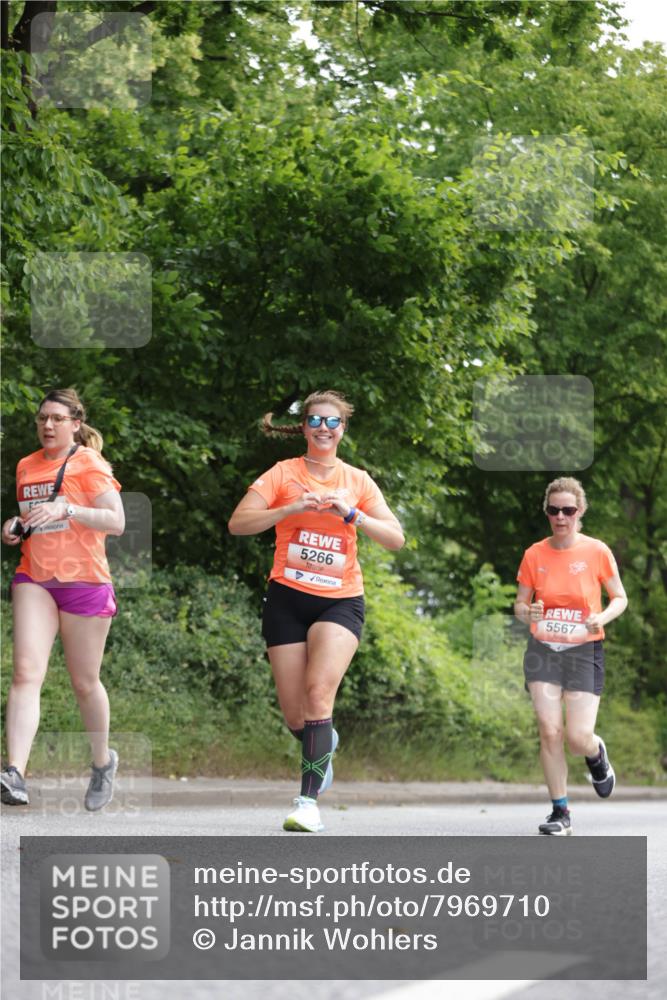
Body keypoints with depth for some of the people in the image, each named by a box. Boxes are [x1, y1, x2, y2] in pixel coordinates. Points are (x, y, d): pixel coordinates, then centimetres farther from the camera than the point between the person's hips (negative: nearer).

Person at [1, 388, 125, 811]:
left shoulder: (89, 464, -5)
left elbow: (116, 522, -13)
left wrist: (67, 509, -25)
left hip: (84, 582, -4)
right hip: (34, 580, 4)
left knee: (85, 683, 7)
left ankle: (103, 761, 32)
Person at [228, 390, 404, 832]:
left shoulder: (358, 481, 7)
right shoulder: (284, 473, 3)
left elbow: (396, 538, 0)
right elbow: (238, 523, -8)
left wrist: (351, 514, -15)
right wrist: (293, 509, -19)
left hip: (340, 600, -1)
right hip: (288, 597, 1)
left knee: (319, 690, -23)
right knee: (294, 714, 1)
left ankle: (309, 800, -23)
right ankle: (324, 743, 38)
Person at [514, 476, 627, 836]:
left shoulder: (597, 551, -4)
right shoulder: (534, 554, 1)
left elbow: (620, 598, 5)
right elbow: (519, 605, 9)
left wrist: (602, 618, -16)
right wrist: (526, 612, -15)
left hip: (584, 652, -2)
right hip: (543, 651, 2)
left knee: (578, 738, -9)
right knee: (549, 731, -10)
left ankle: (597, 754, 30)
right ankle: (560, 812, 2)